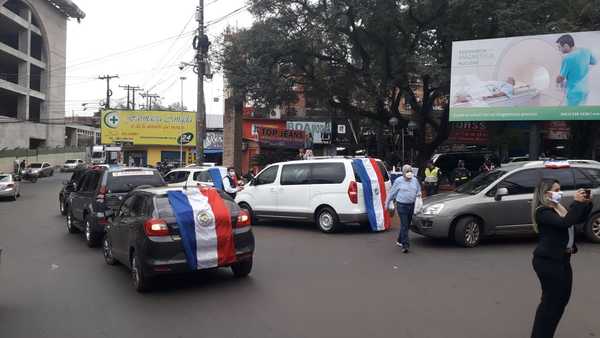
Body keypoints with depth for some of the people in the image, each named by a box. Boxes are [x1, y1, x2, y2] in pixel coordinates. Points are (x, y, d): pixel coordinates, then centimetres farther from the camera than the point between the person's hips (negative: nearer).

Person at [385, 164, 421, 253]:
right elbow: (392, 192, 1)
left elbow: (418, 189, 24)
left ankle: (399, 241, 31)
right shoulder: (399, 181, -4)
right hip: (402, 205, -6)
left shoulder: (415, 180, 10)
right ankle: (405, 245, -11)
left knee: (407, 225, 13)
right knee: (404, 225, -10)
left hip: (411, 205, 6)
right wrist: (387, 203, 4)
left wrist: (419, 193, -1)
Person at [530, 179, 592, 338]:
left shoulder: (559, 207, 10)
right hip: (548, 261, -10)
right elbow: (565, 223, -31)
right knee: (551, 300, -4)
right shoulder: (542, 211, -18)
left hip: (562, 259, 10)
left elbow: (580, 219, 18)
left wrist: (587, 203, 3)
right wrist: (577, 202, -26)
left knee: (562, 297, 20)